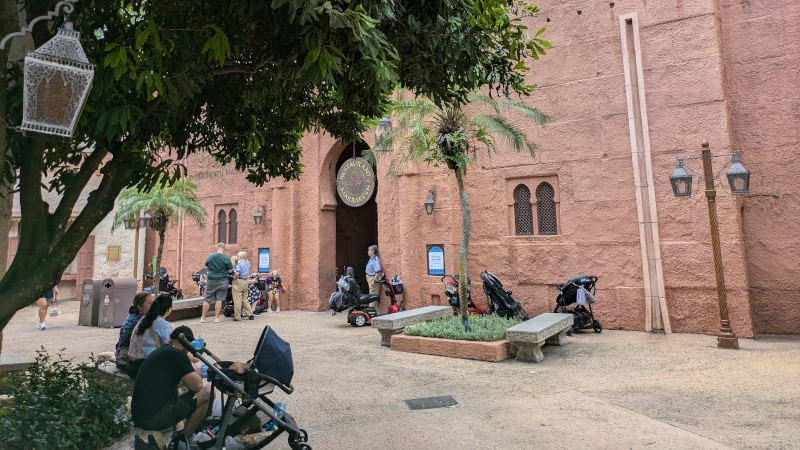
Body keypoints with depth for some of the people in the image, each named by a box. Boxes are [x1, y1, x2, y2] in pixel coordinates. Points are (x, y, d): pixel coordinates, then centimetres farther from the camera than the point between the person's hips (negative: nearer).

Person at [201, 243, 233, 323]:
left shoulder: (210, 256, -4)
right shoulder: (226, 259, -10)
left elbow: (206, 265, 15)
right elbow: (230, 271, -5)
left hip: (211, 281, 1)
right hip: (222, 281, -1)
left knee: (207, 299, 8)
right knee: (219, 299, 5)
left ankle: (203, 317, 14)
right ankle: (216, 317, 8)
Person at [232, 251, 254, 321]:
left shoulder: (240, 264, -13)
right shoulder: (248, 264, 11)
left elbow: (237, 273, -26)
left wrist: (234, 278, -11)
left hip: (238, 282, -7)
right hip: (246, 282, 7)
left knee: (237, 300, -1)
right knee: (245, 299, 16)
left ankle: (237, 317, 4)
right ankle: (250, 315, 16)